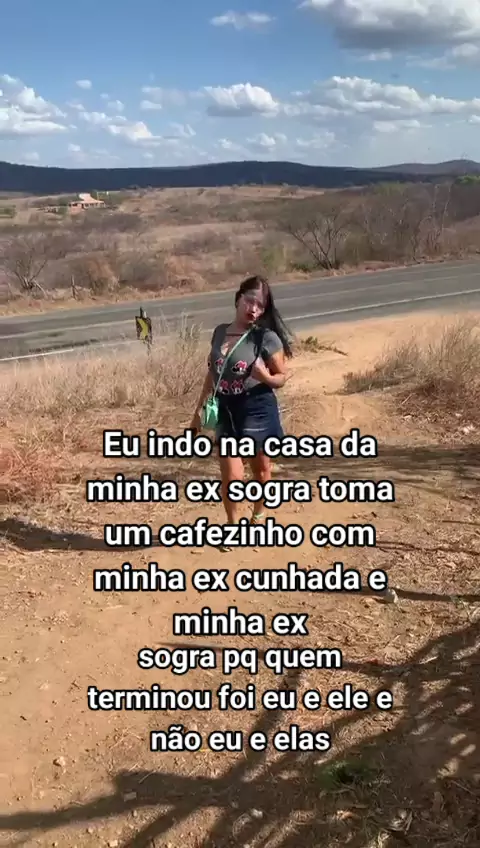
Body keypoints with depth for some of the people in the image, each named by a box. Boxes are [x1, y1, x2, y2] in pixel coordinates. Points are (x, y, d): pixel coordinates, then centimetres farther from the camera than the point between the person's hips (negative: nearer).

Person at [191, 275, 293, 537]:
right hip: (226, 411, 3)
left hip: (258, 410, -3)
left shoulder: (267, 338, -10)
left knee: (261, 471, 14)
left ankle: (258, 516, 39)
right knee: (231, 477, -3)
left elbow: (282, 378, -5)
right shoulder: (220, 332, 3)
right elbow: (212, 373, 12)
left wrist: (265, 376, -27)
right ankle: (232, 525, 19)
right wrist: (199, 409, 13)